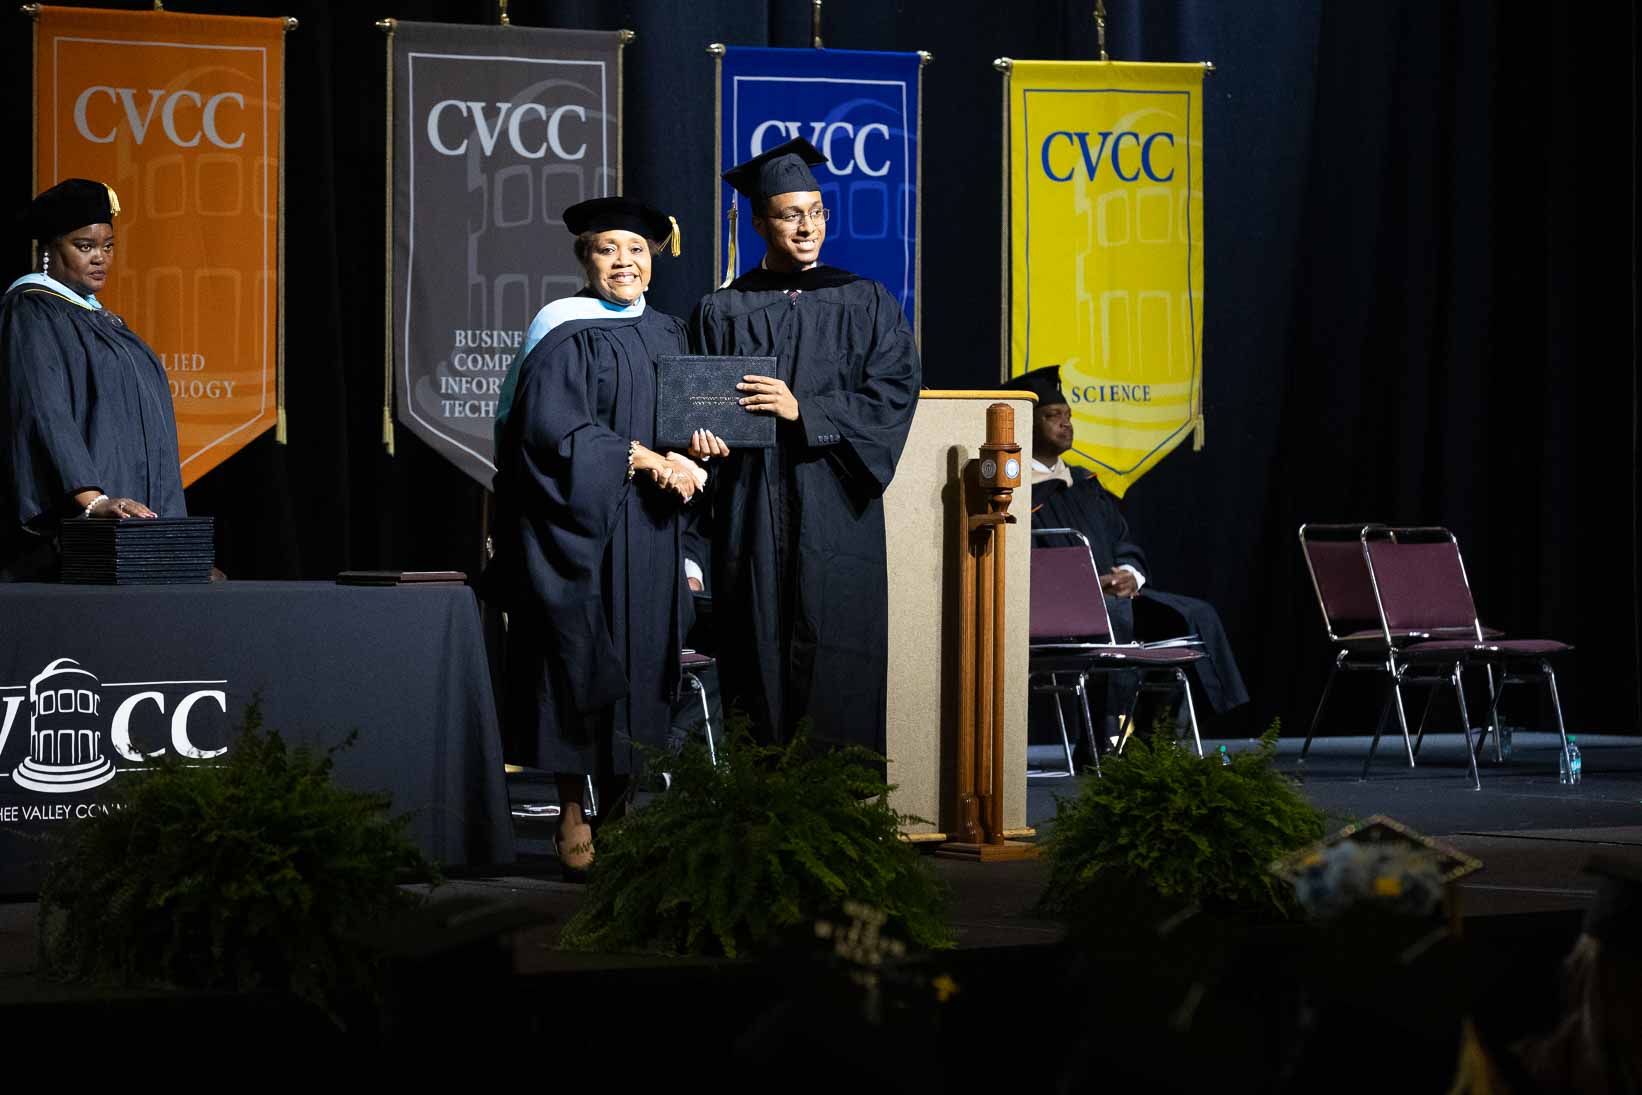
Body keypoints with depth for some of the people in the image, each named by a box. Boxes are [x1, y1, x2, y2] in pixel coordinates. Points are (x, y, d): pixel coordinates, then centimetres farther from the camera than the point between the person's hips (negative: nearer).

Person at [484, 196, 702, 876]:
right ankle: (572, 810, 1)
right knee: (581, 659, -6)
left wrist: (688, 455, -4)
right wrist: (644, 459, -16)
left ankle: (622, 801, 11)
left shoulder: (666, 335, 14)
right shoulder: (565, 334, -7)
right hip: (580, 526, -6)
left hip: (645, 536, 6)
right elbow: (552, 427, -16)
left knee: (640, 658, 5)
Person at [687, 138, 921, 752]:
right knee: (761, 653, -2)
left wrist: (804, 410, -15)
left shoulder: (865, 304, 9)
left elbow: (893, 396, -2)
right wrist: (704, 437, -16)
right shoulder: (722, 313, 10)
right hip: (752, 514, 0)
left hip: (835, 515, 0)